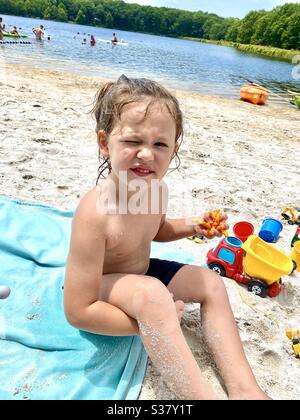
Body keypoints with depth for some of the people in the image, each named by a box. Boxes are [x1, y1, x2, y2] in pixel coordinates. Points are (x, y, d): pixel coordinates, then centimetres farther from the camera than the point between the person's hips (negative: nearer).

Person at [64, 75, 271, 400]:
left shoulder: (155, 189, -13)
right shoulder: (95, 211, -36)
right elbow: (79, 312, -32)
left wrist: (191, 227, -7)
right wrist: (152, 323, -26)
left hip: (140, 273, 8)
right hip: (96, 293, -7)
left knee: (211, 282, -2)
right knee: (152, 293, -37)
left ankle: (244, 389, -1)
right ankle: (202, 394, -25)